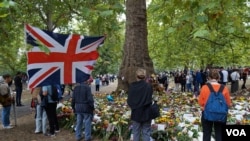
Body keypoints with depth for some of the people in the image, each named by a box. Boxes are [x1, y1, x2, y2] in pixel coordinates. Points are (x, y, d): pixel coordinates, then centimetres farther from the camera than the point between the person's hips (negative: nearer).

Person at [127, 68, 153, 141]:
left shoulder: (132, 86, -9)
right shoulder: (148, 86, -12)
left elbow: (129, 100, -4)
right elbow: (150, 99, -7)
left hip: (136, 113, 1)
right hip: (146, 113, -1)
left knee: (136, 132, 13)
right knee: (146, 133, 9)